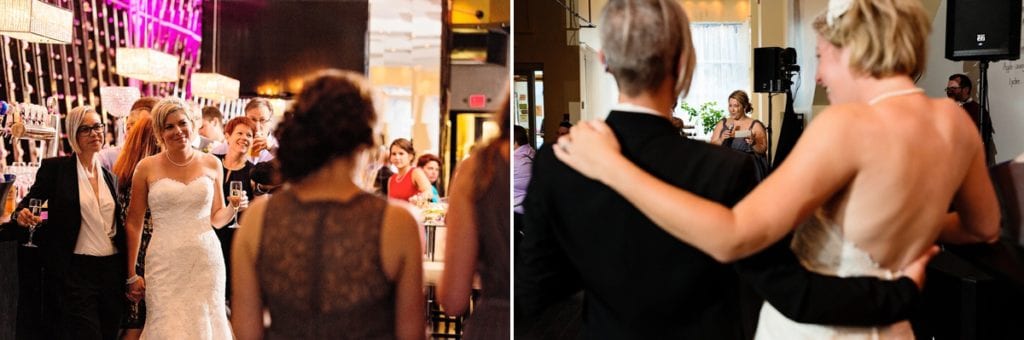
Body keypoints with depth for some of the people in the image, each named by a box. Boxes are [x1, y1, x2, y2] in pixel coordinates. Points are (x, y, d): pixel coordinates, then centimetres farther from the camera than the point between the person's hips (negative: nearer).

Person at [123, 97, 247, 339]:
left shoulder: (211, 164, 6)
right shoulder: (147, 168, 1)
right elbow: (133, 223, 6)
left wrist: (233, 208, -7)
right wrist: (131, 275, 6)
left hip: (206, 261, 2)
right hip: (165, 265, -1)